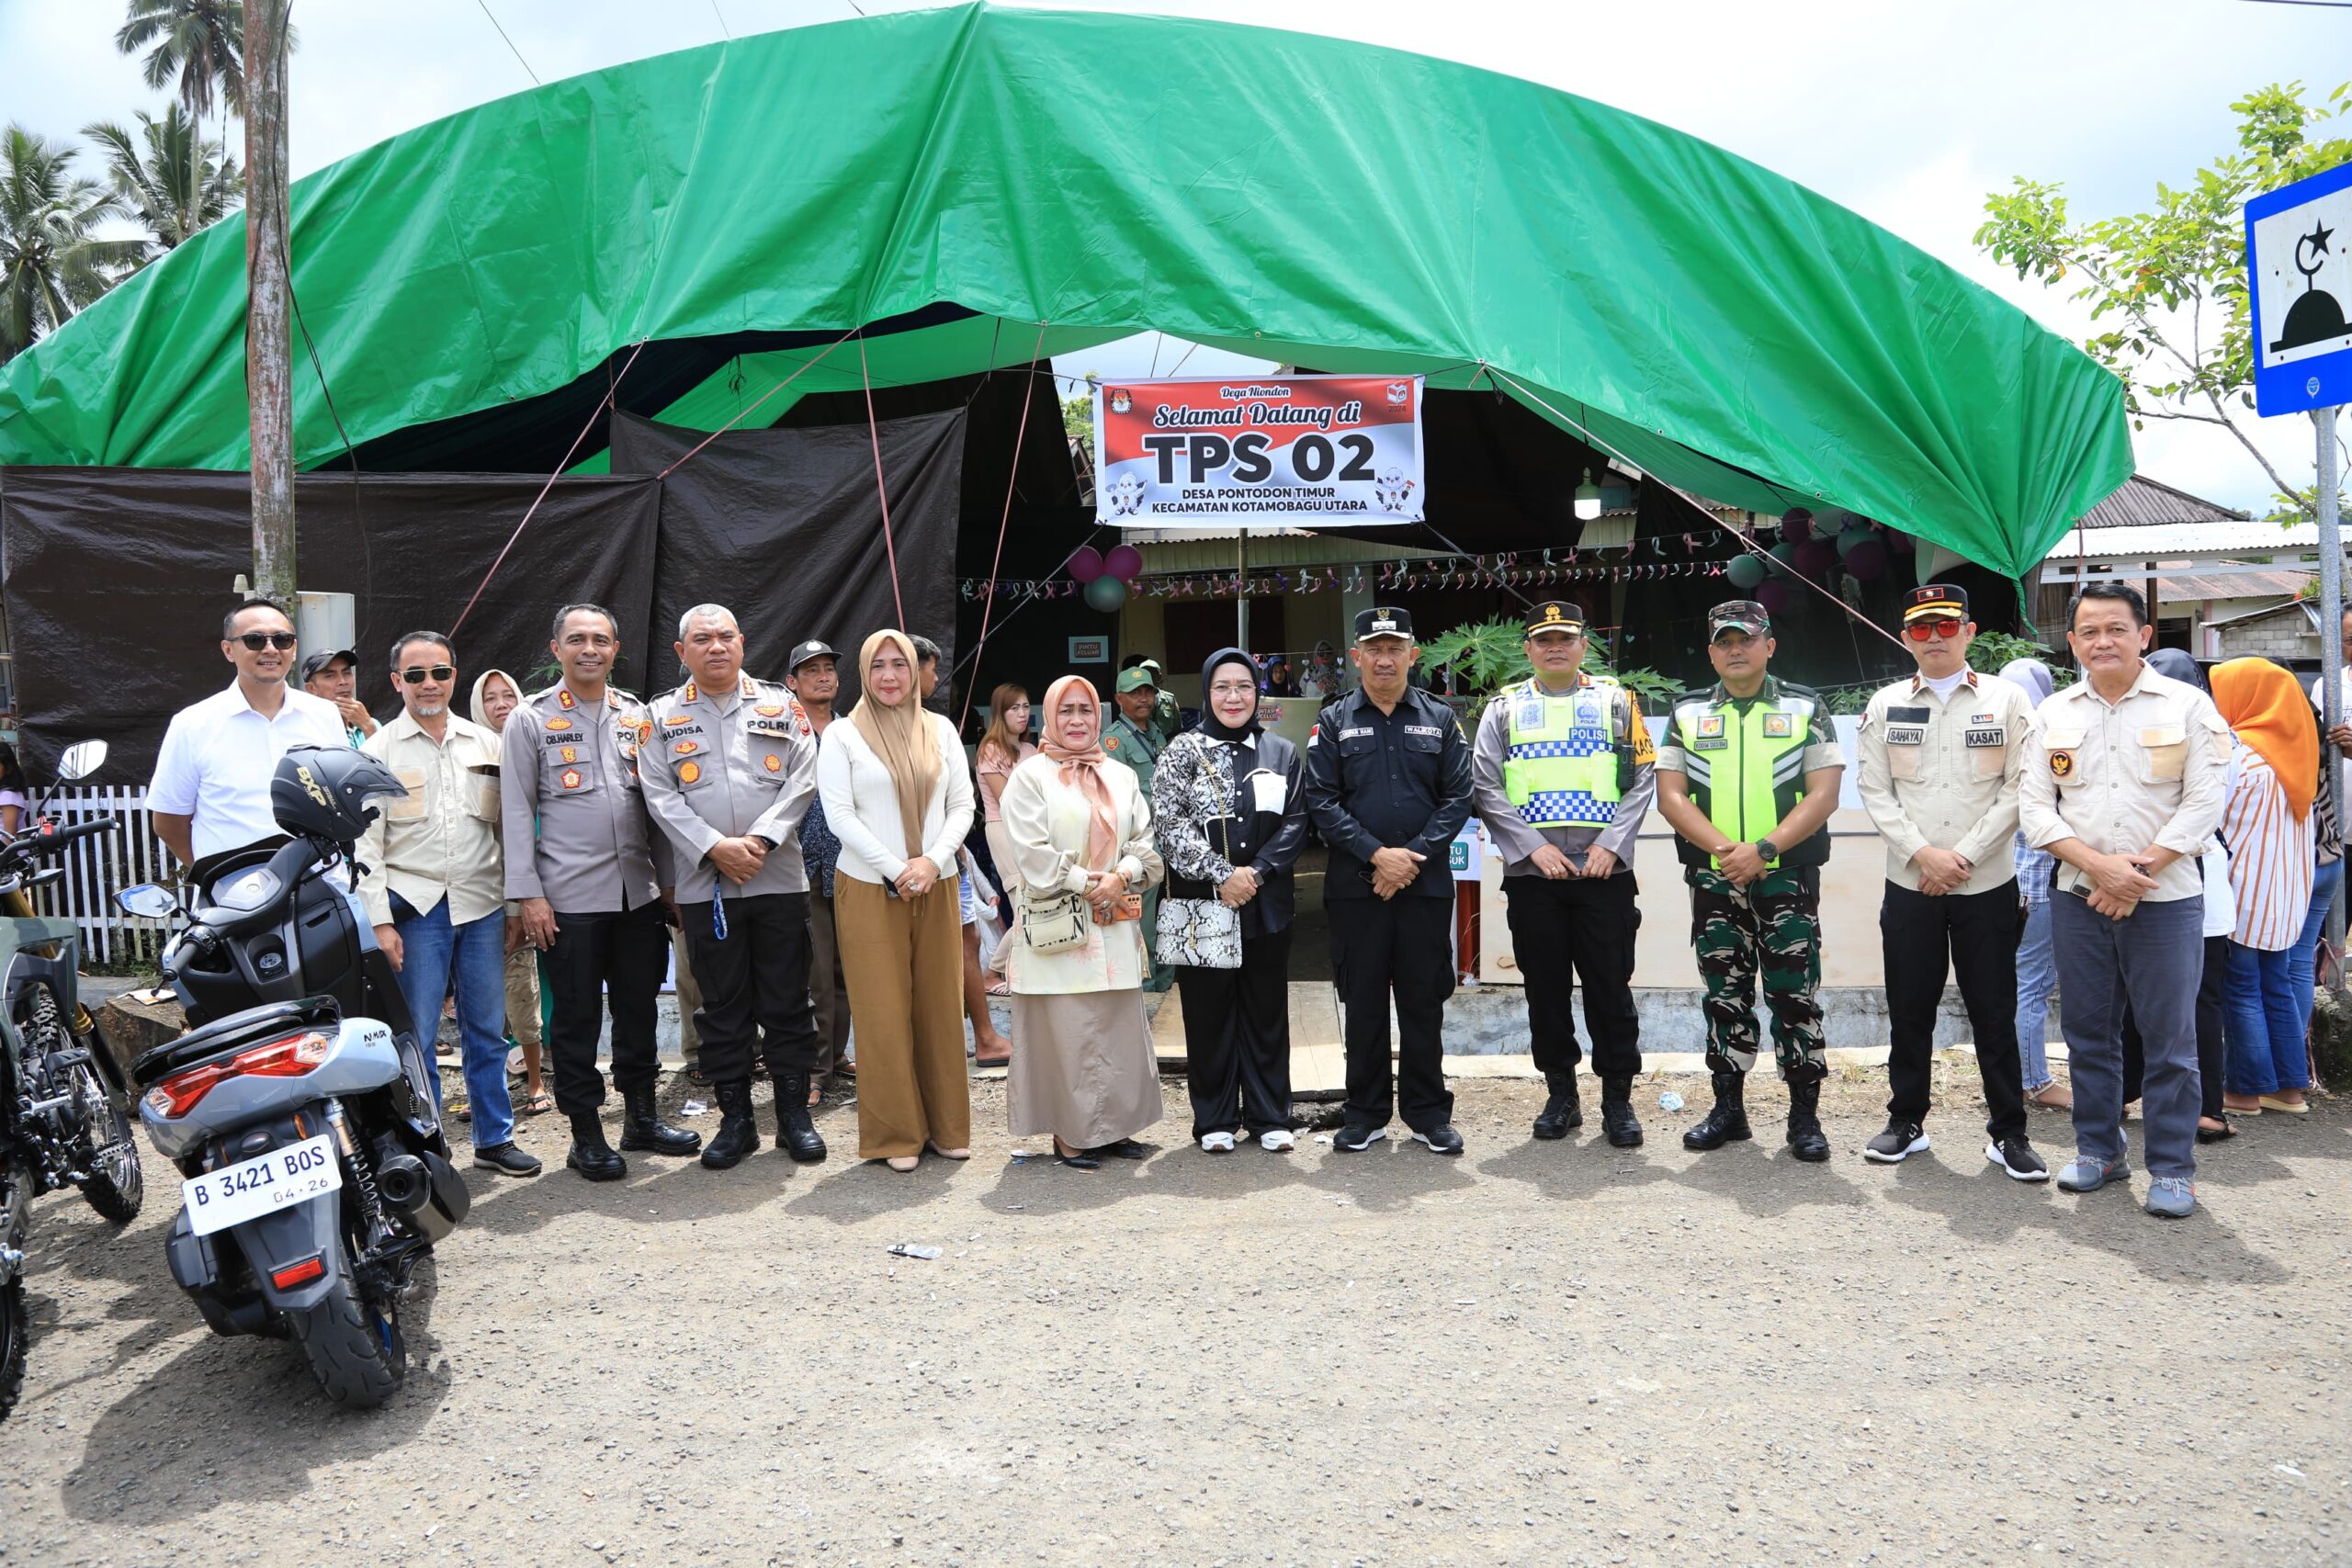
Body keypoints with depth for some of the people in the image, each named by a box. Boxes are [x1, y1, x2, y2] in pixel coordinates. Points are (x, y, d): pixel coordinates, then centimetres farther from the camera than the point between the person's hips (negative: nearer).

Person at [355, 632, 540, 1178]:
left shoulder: (486, 744, 11)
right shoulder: (378, 750, 2)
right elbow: (366, 844, -2)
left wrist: (515, 906, 9)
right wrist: (381, 921, -9)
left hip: (483, 907, 3)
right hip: (415, 908, -3)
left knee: (487, 1031, 9)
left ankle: (495, 1138, 20)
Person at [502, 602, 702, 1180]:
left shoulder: (637, 716, 11)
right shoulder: (530, 720, 0)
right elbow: (517, 812, -3)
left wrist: (669, 876, 10)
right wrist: (528, 893, -9)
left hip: (639, 890, 4)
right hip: (569, 896, -4)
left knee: (638, 1008, 12)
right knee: (577, 1017, 2)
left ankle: (641, 1116, 24)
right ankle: (585, 1133, 13)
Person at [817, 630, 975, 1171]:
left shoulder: (940, 729, 9)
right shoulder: (843, 735, 0)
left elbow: (962, 805, 7)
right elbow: (839, 816, -6)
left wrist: (932, 861, -9)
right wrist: (897, 870, -13)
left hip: (936, 887, 3)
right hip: (871, 889, -3)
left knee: (940, 1008, 6)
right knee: (884, 1013, 0)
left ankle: (946, 1127, 17)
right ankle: (895, 1134, 10)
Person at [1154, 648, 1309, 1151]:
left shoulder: (1282, 753, 10)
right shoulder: (1182, 752, 3)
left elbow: (1294, 823, 3)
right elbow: (1170, 823, -7)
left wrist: (1256, 872, -11)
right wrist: (1221, 875, -14)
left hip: (1267, 904, 2)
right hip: (1201, 903, -2)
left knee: (1266, 1010, 7)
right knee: (1209, 1012, 3)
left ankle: (1269, 1117, 17)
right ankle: (1215, 1120, 13)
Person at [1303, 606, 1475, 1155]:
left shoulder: (1440, 719, 7)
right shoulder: (1334, 722, 5)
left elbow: (1458, 798, 1)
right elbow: (1321, 800, -3)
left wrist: (1414, 857, -11)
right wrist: (1376, 855, -13)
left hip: (1426, 884, 1)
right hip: (1355, 885, 0)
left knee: (1424, 1001, 6)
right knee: (1363, 1002, 6)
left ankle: (1428, 1113, 17)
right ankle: (1365, 1114, 17)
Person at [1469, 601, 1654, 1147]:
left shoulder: (1615, 702, 8)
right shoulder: (1504, 708, 8)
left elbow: (1643, 779, 4)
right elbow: (1485, 788, 1)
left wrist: (1610, 844, -8)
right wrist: (1535, 847, -8)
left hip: (1604, 871, -1)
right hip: (1532, 874, 1)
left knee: (1611, 989, 1)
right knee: (1546, 989, 7)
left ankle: (1618, 1100, 12)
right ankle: (1561, 1097, 18)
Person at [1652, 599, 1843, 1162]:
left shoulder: (1806, 708, 5)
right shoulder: (1688, 713, 10)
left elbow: (1823, 794, -4)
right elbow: (1670, 795, 2)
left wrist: (1763, 850, -15)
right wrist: (1722, 846, -13)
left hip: (1788, 878, -2)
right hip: (1712, 881, 2)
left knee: (1795, 997, -2)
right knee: (1725, 997, 9)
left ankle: (1804, 1115, 8)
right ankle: (1728, 1109, 18)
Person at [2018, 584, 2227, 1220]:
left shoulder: (2187, 705, -1)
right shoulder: (2053, 714, 7)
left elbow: (2204, 803, -7)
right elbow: (2035, 807, 2)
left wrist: (2138, 873, -13)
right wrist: (2098, 865, -12)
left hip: (2166, 900, -3)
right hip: (2078, 899, 3)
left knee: (2170, 1039, 1)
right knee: (2088, 1031, 10)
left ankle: (2172, 1167, 12)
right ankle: (2098, 1149, 24)